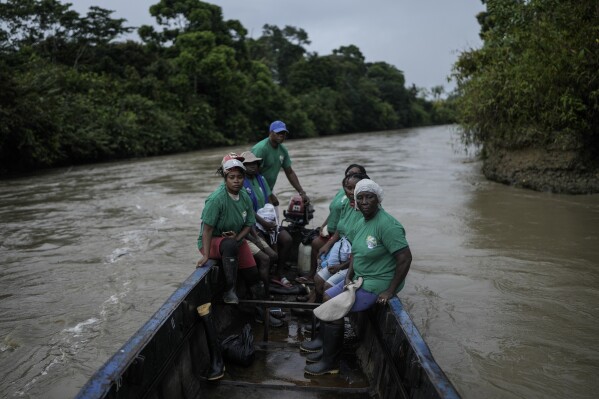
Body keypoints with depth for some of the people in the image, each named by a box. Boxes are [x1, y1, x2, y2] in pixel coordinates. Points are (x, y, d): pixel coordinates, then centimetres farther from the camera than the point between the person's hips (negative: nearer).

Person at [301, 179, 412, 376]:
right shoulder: (361, 223, 5)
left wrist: (390, 291, -23)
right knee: (327, 297, 11)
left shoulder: (386, 225, -24)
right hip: (360, 278, 9)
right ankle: (324, 341, 28)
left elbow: (405, 258, -26)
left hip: (377, 284, -9)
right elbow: (355, 252, 16)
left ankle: (330, 362, 2)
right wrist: (349, 276, 0)